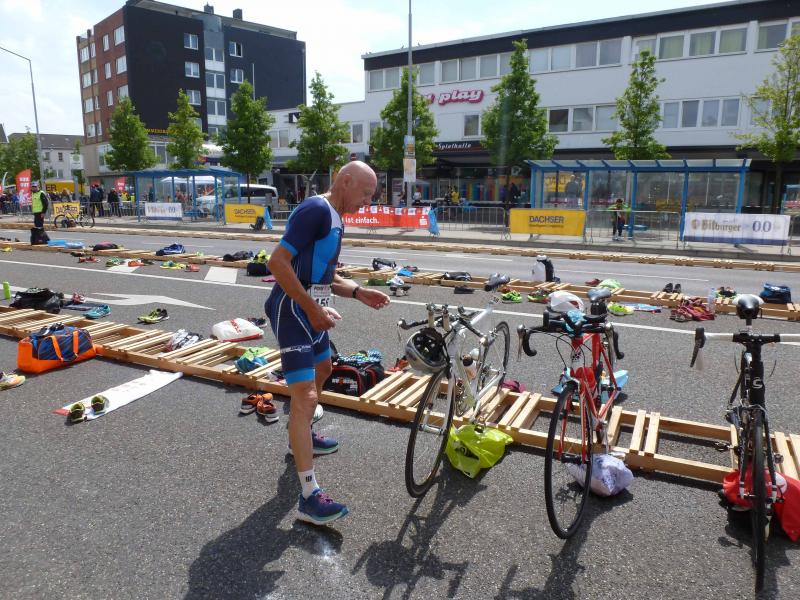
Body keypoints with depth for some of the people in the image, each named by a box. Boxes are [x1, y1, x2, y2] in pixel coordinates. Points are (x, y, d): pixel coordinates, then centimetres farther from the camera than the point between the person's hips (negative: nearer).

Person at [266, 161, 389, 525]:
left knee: (322, 370, 29)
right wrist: (312, 307, -24)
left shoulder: (335, 218, 14)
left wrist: (358, 292, 8)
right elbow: (278, 263, -23)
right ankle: (309, 498, -11)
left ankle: (301, 437, 50)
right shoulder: (316, 209, -17)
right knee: (304, 396, -14)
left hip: (310, 310, 11)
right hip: (292, 311, -11)